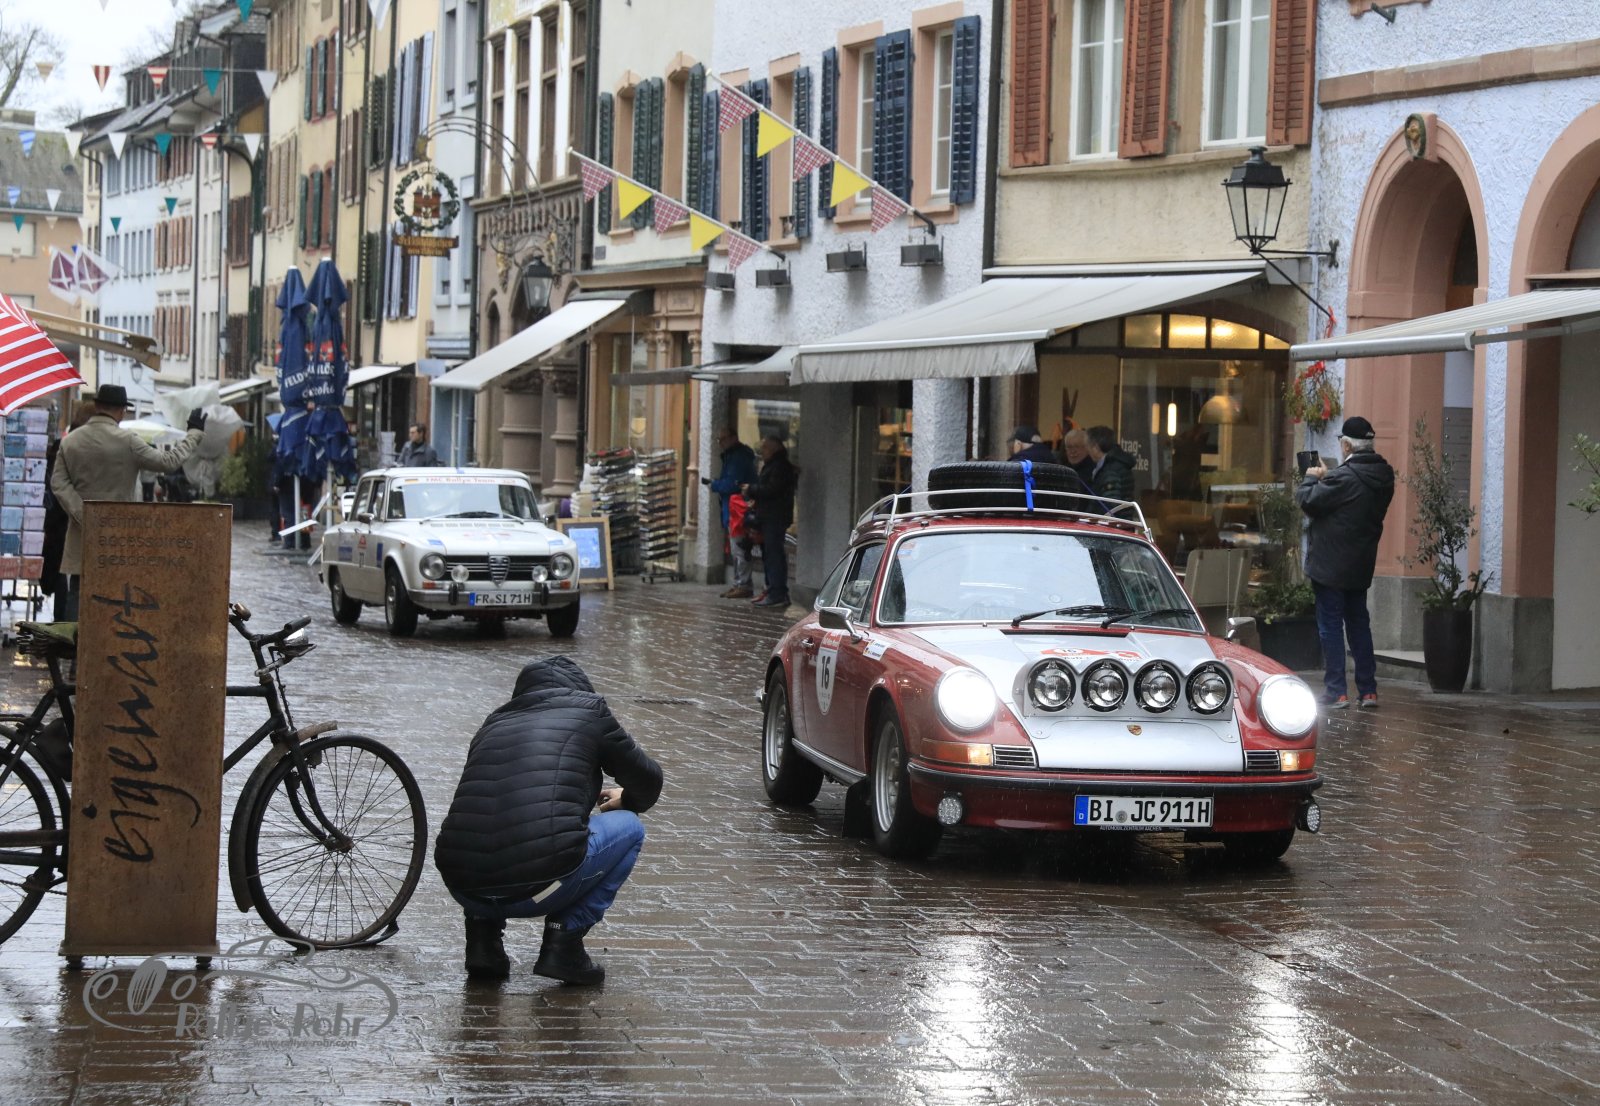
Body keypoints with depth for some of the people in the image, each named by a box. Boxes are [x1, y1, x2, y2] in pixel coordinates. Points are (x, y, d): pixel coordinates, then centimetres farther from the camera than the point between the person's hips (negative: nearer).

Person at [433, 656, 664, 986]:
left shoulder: (492, 724, 26)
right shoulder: (588, 711, 15)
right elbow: (647, 782, 24)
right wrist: (627, 801, 50)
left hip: (464, 890, 5)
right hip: (539, 887, -5)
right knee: (628, 827, 22)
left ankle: (483, 938, 18)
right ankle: (564, 940, 10)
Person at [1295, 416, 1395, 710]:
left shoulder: (1344, 478, -22)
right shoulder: (1382, 476, 5)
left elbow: (1308, 500, -19)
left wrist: (1311, 478, 1)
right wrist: (1325, 477, 12)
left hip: (1330, 565, -8)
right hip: (1361, 565, 8)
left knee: (1330, 625, -1)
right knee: (1359, 624, 15)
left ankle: (1336, 691, -1)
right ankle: (1368, 690, 16)